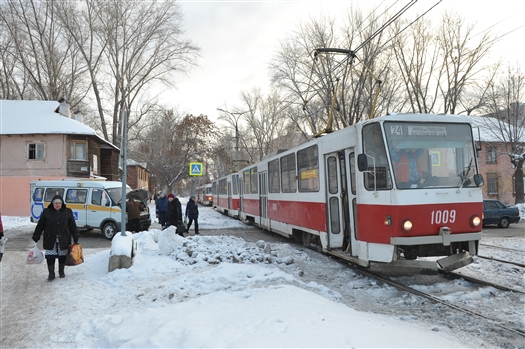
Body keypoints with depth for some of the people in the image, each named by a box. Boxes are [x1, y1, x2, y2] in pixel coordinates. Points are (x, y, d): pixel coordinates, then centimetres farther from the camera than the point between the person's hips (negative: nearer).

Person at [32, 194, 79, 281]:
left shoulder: (68, 212, 2)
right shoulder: (46, 212, 1)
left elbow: (72, 226, 3)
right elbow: (40, 226, 3)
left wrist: (76, 238, 0)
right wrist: (35, 238, 1)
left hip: (63, 240, 1)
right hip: (50, 240, 0)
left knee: (62, 257, 10)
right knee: (50, 257, 1)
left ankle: (61, 272, 27)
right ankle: (51, 274, 12)